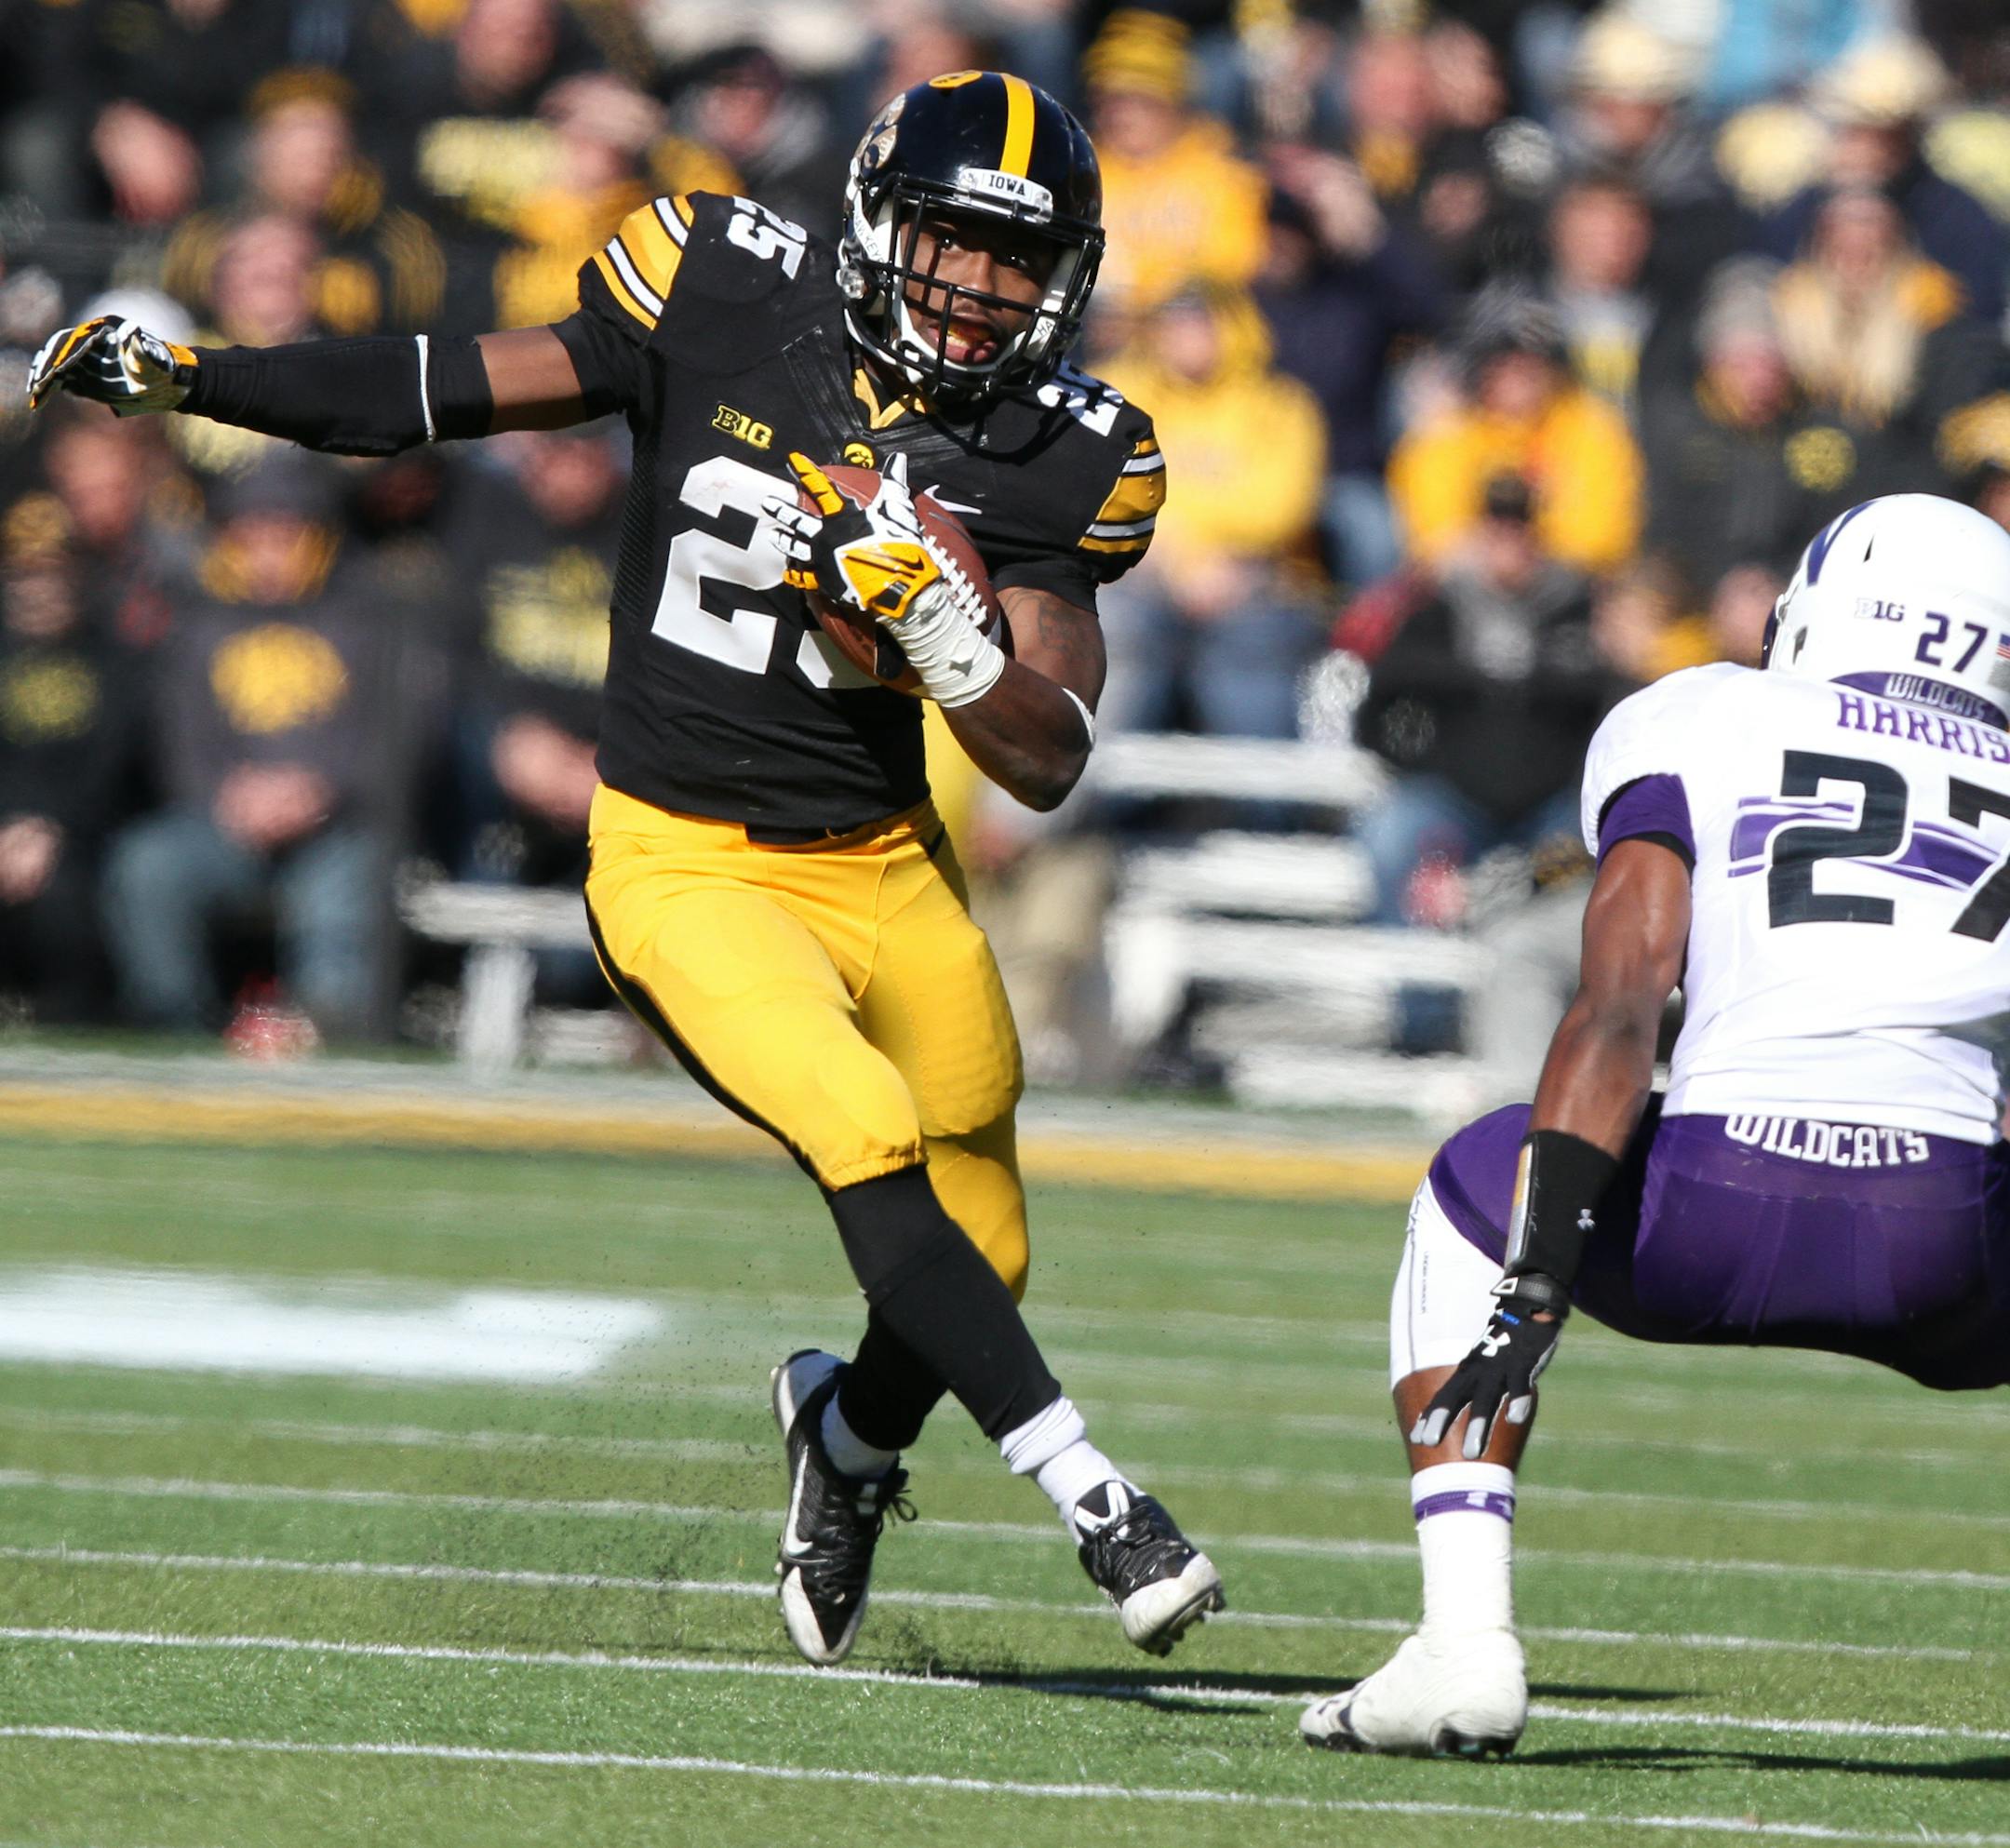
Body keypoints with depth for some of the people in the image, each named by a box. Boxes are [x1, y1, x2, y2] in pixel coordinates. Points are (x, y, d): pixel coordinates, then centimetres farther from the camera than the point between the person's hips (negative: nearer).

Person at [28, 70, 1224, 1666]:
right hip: (686, 863, -3)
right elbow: (454, 392, 0)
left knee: (978, 1267, 9)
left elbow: (1049, 766, -7)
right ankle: (1097, 1503, -25)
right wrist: (180, 376, -5)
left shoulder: (1052, 464, -6)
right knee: (872, 1144, -26)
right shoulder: (727, 307, -10)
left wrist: (944, 632, -25)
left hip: (887, 868, 3)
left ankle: (851, 1430, 44)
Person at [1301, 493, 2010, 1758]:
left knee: (1477, 1192, 31)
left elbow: (1617, 1010, 3)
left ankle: (1469, 1640, 16)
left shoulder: (1700, 729, 17)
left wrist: (1534, 1277, -1)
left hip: (1719, 1214, -1)